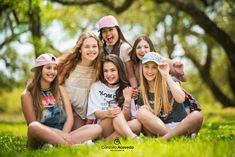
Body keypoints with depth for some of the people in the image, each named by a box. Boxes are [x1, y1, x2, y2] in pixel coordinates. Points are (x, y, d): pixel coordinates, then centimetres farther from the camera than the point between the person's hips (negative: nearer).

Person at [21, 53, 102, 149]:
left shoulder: (60, 90, 15)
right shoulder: (27, 95, 2)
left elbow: (70, 118, 6)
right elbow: (33, 126, -6)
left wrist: (64, 134, -14)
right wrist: (60, 133, -16)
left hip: (62, 136, 4)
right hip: (41, 140, -4)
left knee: (97, 128, -17)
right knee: (34, 127, -38)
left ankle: (54, 145, -33)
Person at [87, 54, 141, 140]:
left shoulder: (126, 89, 7)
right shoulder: (96, 87, 5)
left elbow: (127, 119, -2)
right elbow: (95, 113, -6)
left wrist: (127, 100, -18)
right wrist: (107, 113, -28)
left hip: (121, 128, 2)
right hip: (103, 128, -2)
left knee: (136, 124, -30)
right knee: (116, 113, -32)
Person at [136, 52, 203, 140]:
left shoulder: (170, 83, 0)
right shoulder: (141, 92, 7)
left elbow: (180, 99, -22)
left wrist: (166, 76, -20)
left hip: (179, 126, -1)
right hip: (159, 128, 2)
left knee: (197, 115, -31)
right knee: (141, 112, -24)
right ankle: (174, 137, -32)